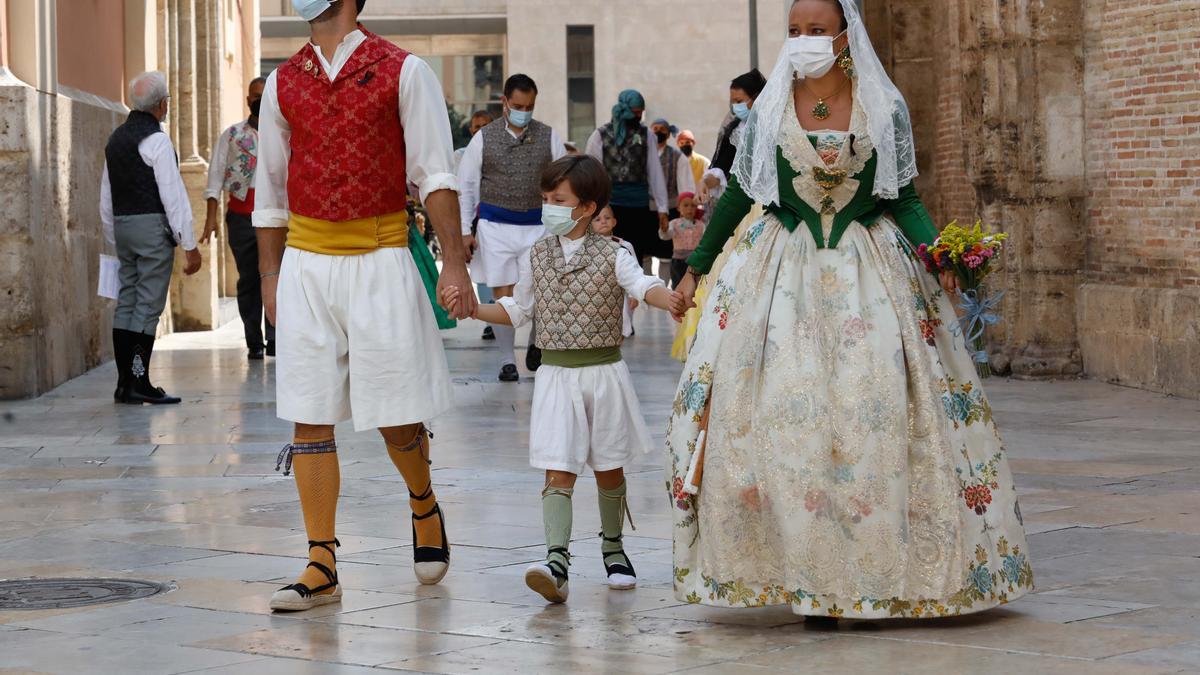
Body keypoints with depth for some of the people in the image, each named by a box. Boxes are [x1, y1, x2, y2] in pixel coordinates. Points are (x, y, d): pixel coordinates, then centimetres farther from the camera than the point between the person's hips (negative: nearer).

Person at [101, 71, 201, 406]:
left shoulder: (116, 139, 14)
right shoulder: (156, 140, -11)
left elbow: (106, 198, 18)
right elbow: (173, 195, -14)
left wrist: (114, 240, 24)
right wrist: (189, 245, -12)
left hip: (122, 227, 8)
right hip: (153, 227, -8)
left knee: (126, 302, 9)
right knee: (148, 306, -6)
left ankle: (124, 383, 8)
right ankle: (139, 382, -8)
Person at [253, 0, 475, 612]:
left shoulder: (403, 73, -1)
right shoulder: (283, 83, 10)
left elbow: (435, 172, -4)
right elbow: (270, 188, 16)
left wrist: (454, 262, -11)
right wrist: (270, 273, 12)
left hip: (380, 261, -3)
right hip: (306, 263, 3)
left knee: (394, 414, 2)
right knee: (310, 417, 0)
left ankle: (424, 509, 32)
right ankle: (321, 567, 5)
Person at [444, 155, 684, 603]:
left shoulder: (612, 256, -4)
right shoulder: (536, 257, 7)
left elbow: (642, 284, -20)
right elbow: (518, 308, 18)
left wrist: (666, 298, -42)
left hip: (604, 371, -1)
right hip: (556, 375, 1)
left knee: (609, 468, 12)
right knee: (558, 473, -10)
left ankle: (612, 546, 34)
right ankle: (557, 561, -23)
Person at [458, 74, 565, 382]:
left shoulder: (549, 137, 4)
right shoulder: (484, 138, 1)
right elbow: (466, 185, 4)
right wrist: (465, 231, -1)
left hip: (537, 226, 1)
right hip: (496, 227, -1)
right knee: (502, 295, 1)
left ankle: (536, 344, 25)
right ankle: (507, 359, 13)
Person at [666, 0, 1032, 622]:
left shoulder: (885, 108, 1)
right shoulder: (768, 110, 4)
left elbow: (904, 199, 4)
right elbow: (737, 196, 12)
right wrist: (695, 266, 15)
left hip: (870, 274, -1)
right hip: (782, 274, 1)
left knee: (873, 416, -7)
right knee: (785, 415, -9)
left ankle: (874, 578, 0)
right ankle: (807, 576, -3)